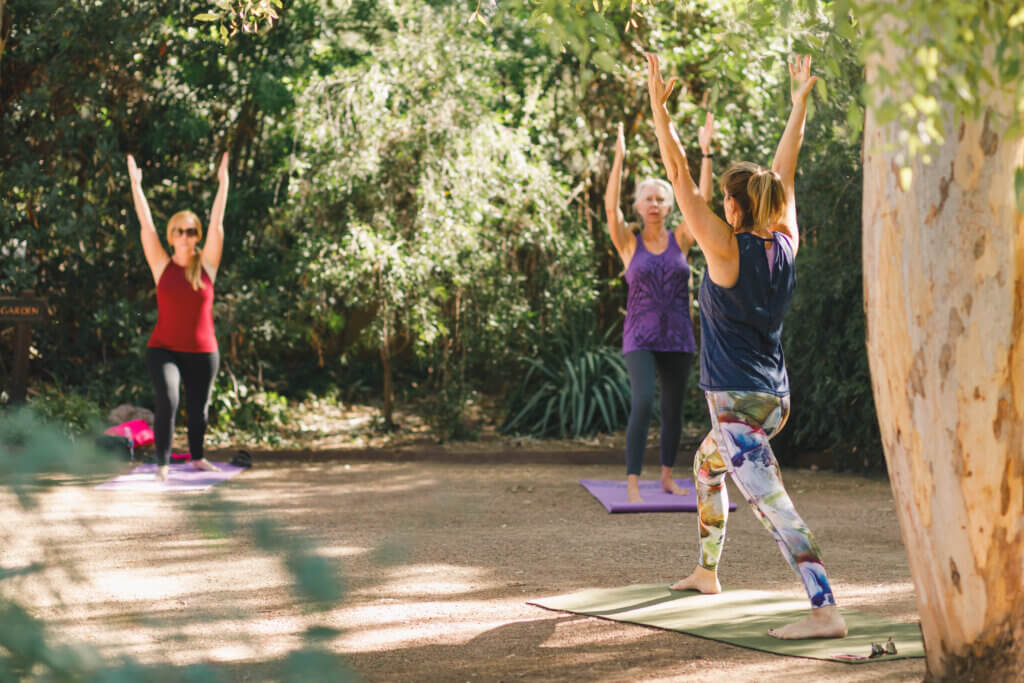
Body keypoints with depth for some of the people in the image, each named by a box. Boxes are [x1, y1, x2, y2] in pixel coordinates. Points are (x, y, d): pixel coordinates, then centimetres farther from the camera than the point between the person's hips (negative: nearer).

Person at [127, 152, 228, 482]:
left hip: (202, 351, 2)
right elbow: (146, 226, -5)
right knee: (166, 402, -19)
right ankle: (162, 464, -12)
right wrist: (135, 185, -8)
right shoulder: (162, 266, -1)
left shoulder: (206, 265, 0)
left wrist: (223, 183, -9)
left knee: (198, 408, 12)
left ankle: (197, 457, 34)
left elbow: (216, 225, -5)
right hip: (164, 349, -2)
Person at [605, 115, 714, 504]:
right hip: (640, 337, -3)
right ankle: (632, 483, -19)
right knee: (643, 402, -21)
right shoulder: (628, 243, 0)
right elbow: (610, 205, -14)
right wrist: (619, 158, -19)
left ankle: (667, 476, 29)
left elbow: (704, 199, -4)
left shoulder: (681, 239, 5)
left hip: (678, 338, 3)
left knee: (673, 410, 10)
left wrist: (705, 152, -10)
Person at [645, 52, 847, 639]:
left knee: (774, 505, -15)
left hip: (739, 403, -9)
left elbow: (680, 175, -16)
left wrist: (659, 104, -14)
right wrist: (800, 101, 21)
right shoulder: (785, 244, 1)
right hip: (774, 397, 9)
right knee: (707, 465, 32)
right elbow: (784, 170, 13)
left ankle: (826, 612, -24)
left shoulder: (727, 250, -16)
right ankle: (708, 572, 44)